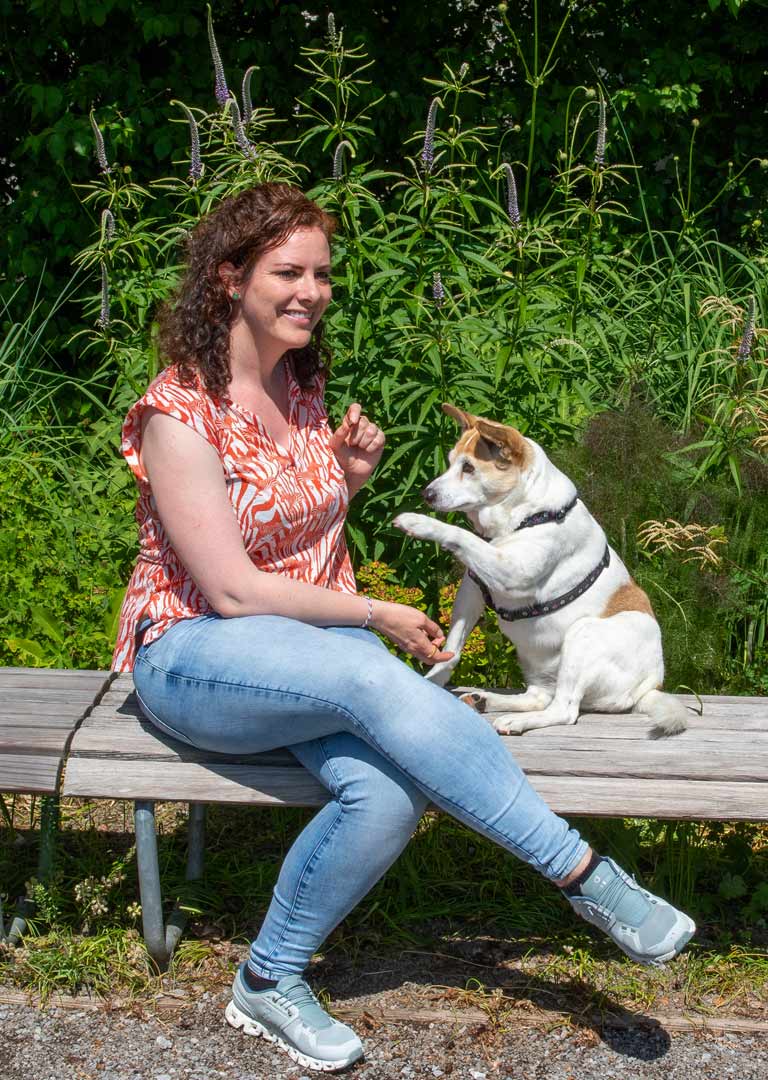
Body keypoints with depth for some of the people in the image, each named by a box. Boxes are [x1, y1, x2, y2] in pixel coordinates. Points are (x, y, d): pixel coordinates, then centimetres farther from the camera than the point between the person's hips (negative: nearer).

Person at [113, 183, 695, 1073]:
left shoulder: (302, 384, 7)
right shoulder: (181, 415, -15)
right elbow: (232, 590, -17)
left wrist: (350, 475, 1)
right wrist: (380, 619, -12)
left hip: (318, 638, 6)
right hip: (193, 652, -6)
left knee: (388, 792, -26)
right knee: (375, 681, -35)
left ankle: (269, 982, -5)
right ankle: (584, 875, -28)